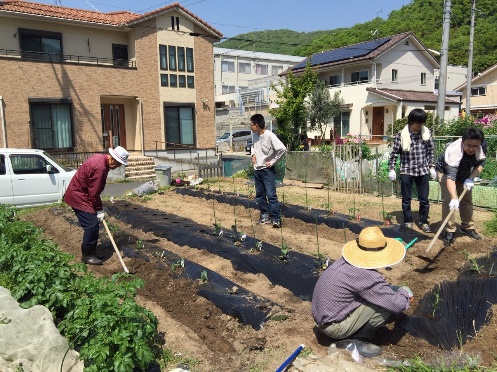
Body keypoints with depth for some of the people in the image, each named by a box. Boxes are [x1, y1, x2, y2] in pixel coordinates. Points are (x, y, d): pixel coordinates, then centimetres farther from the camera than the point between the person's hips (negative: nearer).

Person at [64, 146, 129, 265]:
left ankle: (91, 251, 21)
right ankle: (87, 255, 0)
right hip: (78, 196, -10)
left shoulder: (100, 159, 6)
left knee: (93, 223, 12)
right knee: (92, 224, -11)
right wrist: (99, 210, -13)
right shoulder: (100, 167, -26)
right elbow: (94, 193, -23)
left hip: (79, 193, 10)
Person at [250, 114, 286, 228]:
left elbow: (282, 149, -23)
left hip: (268, 170, -7)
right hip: (257, 169, 8)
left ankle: (276, 219, -4)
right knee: (259, 195, 12)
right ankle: (265, 216, 23)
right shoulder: (254, 135, 4)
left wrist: (273, 161, -17)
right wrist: (253, 154, 6)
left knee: (271, 195, -9)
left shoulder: (270, 136, -18)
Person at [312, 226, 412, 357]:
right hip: (334, 327, -8)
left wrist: (396, 289, 13)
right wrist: (404, 292, 2)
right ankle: (356, 340, -2)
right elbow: (398, 305, -19)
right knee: (387, 303, -13)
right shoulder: (366, 276, -27)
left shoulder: (347, 260, -1)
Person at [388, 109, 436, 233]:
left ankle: (423, 222, 23)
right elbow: (394, 153, -2)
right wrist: (391, 169, -6)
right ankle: (408, 222, 24)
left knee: (424, 199, 7)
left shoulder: (427, 133, 0)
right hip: (406, 171, -2)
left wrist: (432, 167, 7)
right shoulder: (401, 135, -9)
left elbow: (431, 151, 9)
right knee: (406, 199, 9)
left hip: (423, 171, 2)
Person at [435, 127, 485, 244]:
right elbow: (450, 177, -48)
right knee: (448, 200, -14)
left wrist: (471, 178, -25)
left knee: (467, 199, 10)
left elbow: (480, 164, -9)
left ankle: (467, 227, 25)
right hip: (446, 171, -5)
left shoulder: (482, 147, -26)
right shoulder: (453, 151, -43)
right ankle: (450, 231, -7)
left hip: (464, 173, 6)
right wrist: (454, 199, -57)